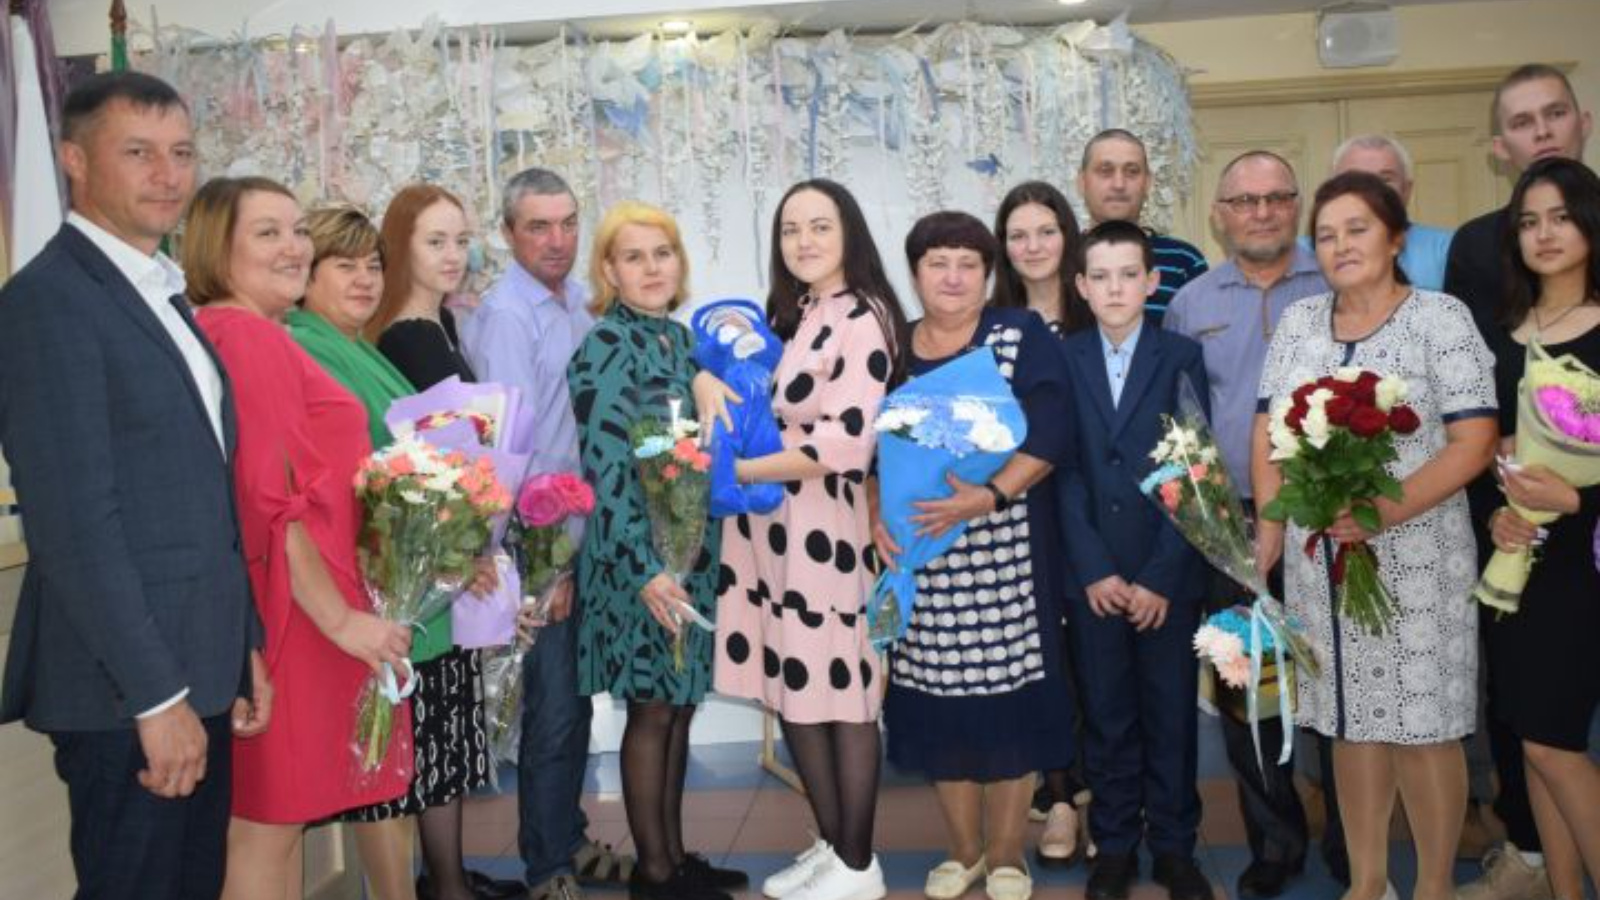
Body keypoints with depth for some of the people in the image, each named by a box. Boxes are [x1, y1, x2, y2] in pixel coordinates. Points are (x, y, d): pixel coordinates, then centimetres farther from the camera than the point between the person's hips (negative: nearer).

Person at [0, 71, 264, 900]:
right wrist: (157, 694, -20)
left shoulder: (164, 297, 14)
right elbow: (75, 523, -20)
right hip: (127, 686, -8)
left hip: (196, 670, 8)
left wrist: (242, 647, 13)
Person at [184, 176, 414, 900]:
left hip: (302, 605, 10)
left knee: (281, 813, 18)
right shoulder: (246, 336, -17)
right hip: (293, 611, -10)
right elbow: (275, 500, -21)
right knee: (267, 819, 3)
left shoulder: (259, 336, 12)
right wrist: (341, 618, -17)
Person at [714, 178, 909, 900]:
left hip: (826, 528, -8)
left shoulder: (864, 319, -10)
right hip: (767, 528, 8)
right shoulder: (786, 315, 15)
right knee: (792, 689, 13)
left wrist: (736, 469, -14)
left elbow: (847, 440, -20)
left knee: (840, 692, 2)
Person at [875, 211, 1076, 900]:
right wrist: (875, 516, -6)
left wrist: (987, 496, -21)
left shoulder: (1024, 336, 0)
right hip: (920, 555, 3)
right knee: (939, 695, 7)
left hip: (1006, 549, -2)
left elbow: (1048, 436, -9)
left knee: (1007, 691, 1)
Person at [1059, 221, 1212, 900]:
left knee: (1171, 715, 8)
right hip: (1092, 576, 1)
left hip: (1167, 574, 0)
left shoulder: (1182, 356, 1)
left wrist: (1161, 575, -9)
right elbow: (1063, 471, -1)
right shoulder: (1061, 360, 4)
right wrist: (1094, 570, -8)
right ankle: (1115, 846, 22)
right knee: (1106, 717, 8)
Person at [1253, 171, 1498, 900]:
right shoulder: (1298, 321, 9)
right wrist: (1270, 528, 0)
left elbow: (1474, 441, -10)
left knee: (1422, 722, 2)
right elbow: (1267, 431, 11)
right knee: (1351, 720, 11)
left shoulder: (1440, 317, -4)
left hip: (1414, 558, -4)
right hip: (1317, 558, 4)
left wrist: (1389, 510, -23)